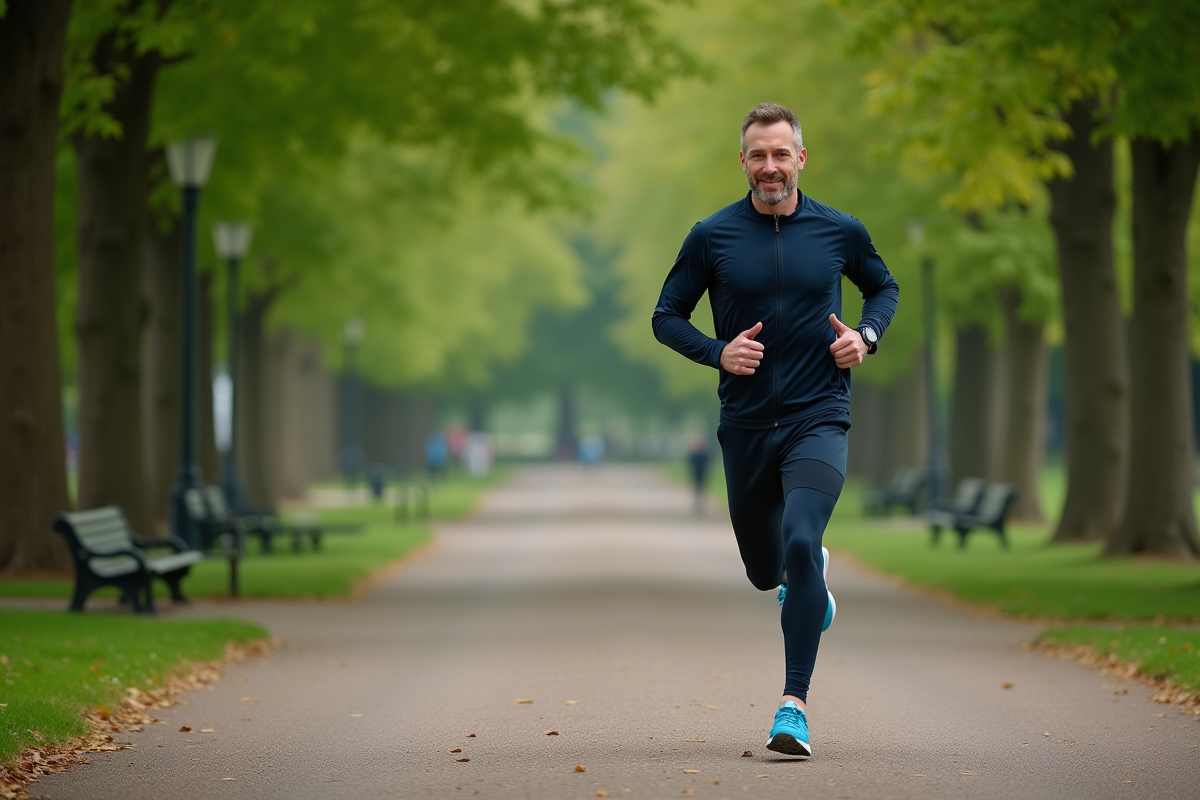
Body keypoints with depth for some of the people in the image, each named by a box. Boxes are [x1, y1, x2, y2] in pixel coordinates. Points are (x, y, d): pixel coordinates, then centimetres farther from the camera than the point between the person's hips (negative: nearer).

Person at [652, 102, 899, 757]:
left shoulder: (840, 231, 2)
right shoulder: (712, 236, -1)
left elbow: (884, 287, 20)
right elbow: (666, 317, 6)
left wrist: (866, 336, 0)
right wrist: (718, 352, -12)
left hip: (818, 420, -2)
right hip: (746, 426, 2)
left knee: (800, 543, -23)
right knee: (765, 573, 13)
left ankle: (794, 705, -20)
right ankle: (809, 577, 53)